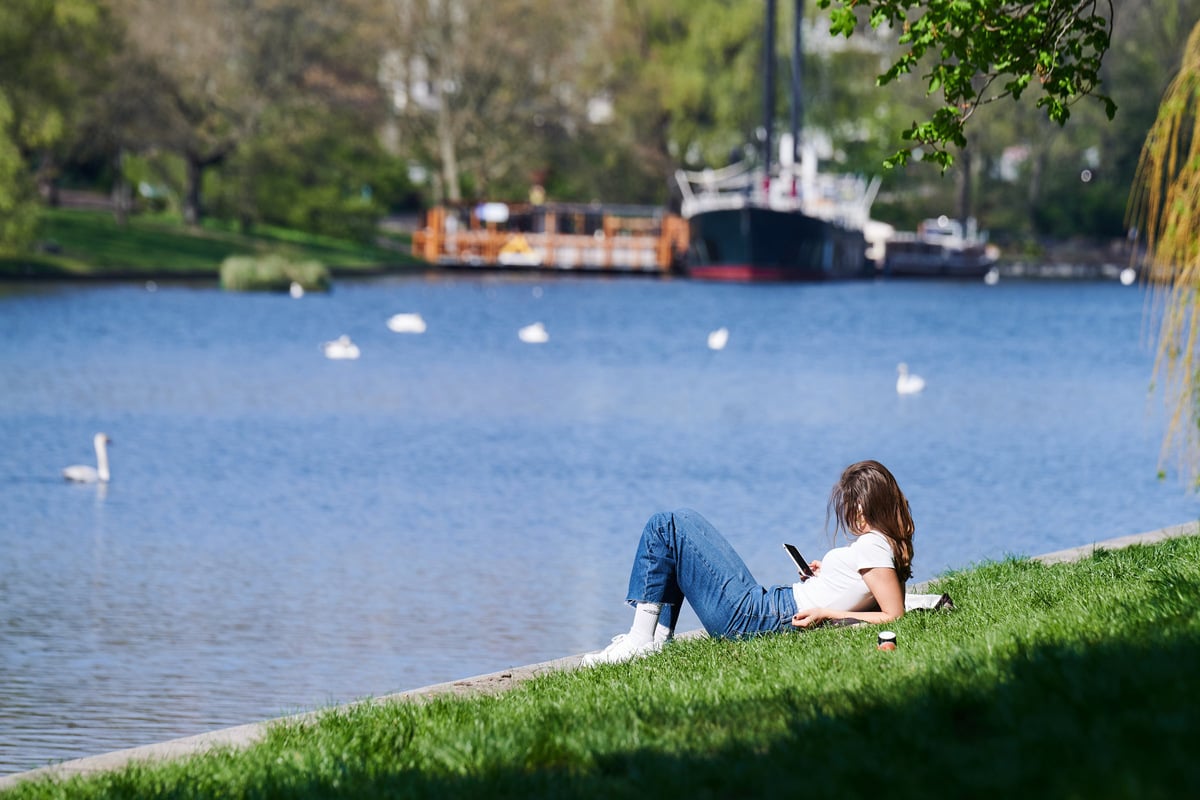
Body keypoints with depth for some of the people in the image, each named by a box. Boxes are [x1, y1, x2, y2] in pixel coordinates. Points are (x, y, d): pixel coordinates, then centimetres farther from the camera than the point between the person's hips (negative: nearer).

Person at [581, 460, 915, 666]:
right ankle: (658, 635, 17)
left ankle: (640, 640, -3)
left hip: (750, 615, -11)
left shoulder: (872, 546, -18)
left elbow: (894, 616, -25)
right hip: (769, 601, 11)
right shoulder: (891, 545, 7)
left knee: (665, 527, -5)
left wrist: (827, 613, -21)